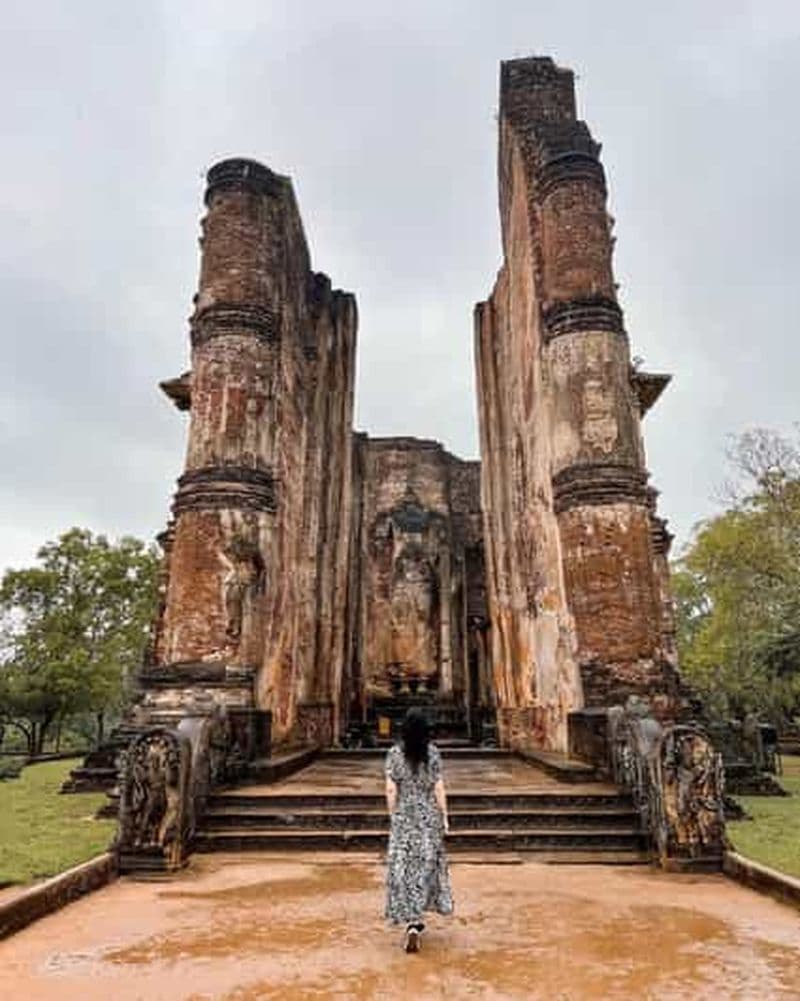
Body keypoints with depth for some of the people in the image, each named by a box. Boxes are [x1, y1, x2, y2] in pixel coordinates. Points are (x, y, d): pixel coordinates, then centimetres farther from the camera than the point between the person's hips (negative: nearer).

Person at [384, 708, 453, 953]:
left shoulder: (395, 753, -8)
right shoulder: (433, 752, -7)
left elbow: (391, 790, -7)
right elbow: (439, 788, -5)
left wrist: (393, 817, 4)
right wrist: (444, 817, 3)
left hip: (404, 816, -1)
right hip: (429, 815, 1)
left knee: (404, 866, 7)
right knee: (426, 863, 16)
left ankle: (412, 922, -1)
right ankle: (415, 918, 27)